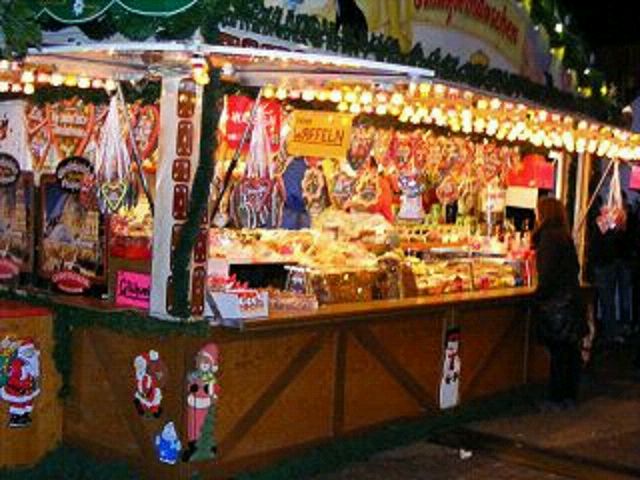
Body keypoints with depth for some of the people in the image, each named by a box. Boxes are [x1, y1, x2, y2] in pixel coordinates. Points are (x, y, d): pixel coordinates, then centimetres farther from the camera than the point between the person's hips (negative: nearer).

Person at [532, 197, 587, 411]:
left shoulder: (549, 237, -14)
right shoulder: (565, 236, 12)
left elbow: (548, 273, -19)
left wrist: (539, 295, -8)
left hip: (555, 303, -9)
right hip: (571, 299, 9)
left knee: (558, 352, -4)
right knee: (571, 351, 11)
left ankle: (556, 399, 2)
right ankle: (570, 395, 19)